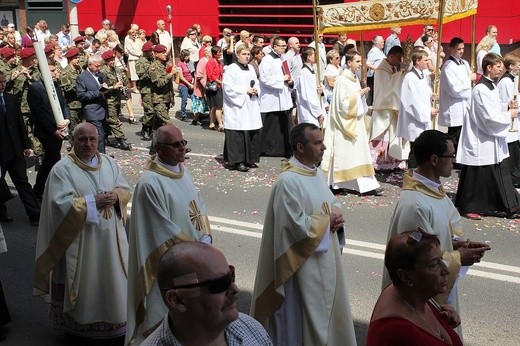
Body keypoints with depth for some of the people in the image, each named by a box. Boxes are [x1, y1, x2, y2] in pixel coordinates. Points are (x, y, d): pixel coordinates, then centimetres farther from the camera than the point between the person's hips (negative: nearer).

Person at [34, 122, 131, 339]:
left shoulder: (110, 163, 5)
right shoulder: (62, 168, -10)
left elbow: (126, 190, 8)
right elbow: (61, 203, -18)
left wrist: (115, 196, -14)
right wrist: (94, 202, -22)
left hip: (110, 236, 5)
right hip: (78, 239, -4)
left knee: (111, 279, 12)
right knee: (84, 282, 7)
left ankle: (113, 320, 27)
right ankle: (80, 323, 25)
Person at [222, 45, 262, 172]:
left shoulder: (251, 69, 15)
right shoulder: (231, 69, -7)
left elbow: (257, 84, 22)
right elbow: (228, 88, -14)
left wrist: (256, 90, -1)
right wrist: (246, 90, -13)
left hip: (251, 108, 7)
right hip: (237, 109, -7)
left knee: (253, 134, 7)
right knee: (238, 135, -8)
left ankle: (249, 159, 17)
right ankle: (237, 161, -2)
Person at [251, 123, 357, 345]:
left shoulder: (317, 173, 6)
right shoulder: (288, 181, -21)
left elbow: (332, 202, 18)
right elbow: (299, 226, -23)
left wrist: (337, 214, -5)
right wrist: (328, 219, -11)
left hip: (325, 256, 9)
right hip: (303, 263, -8)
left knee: (325, 308, 19)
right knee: (303, 316, 6)